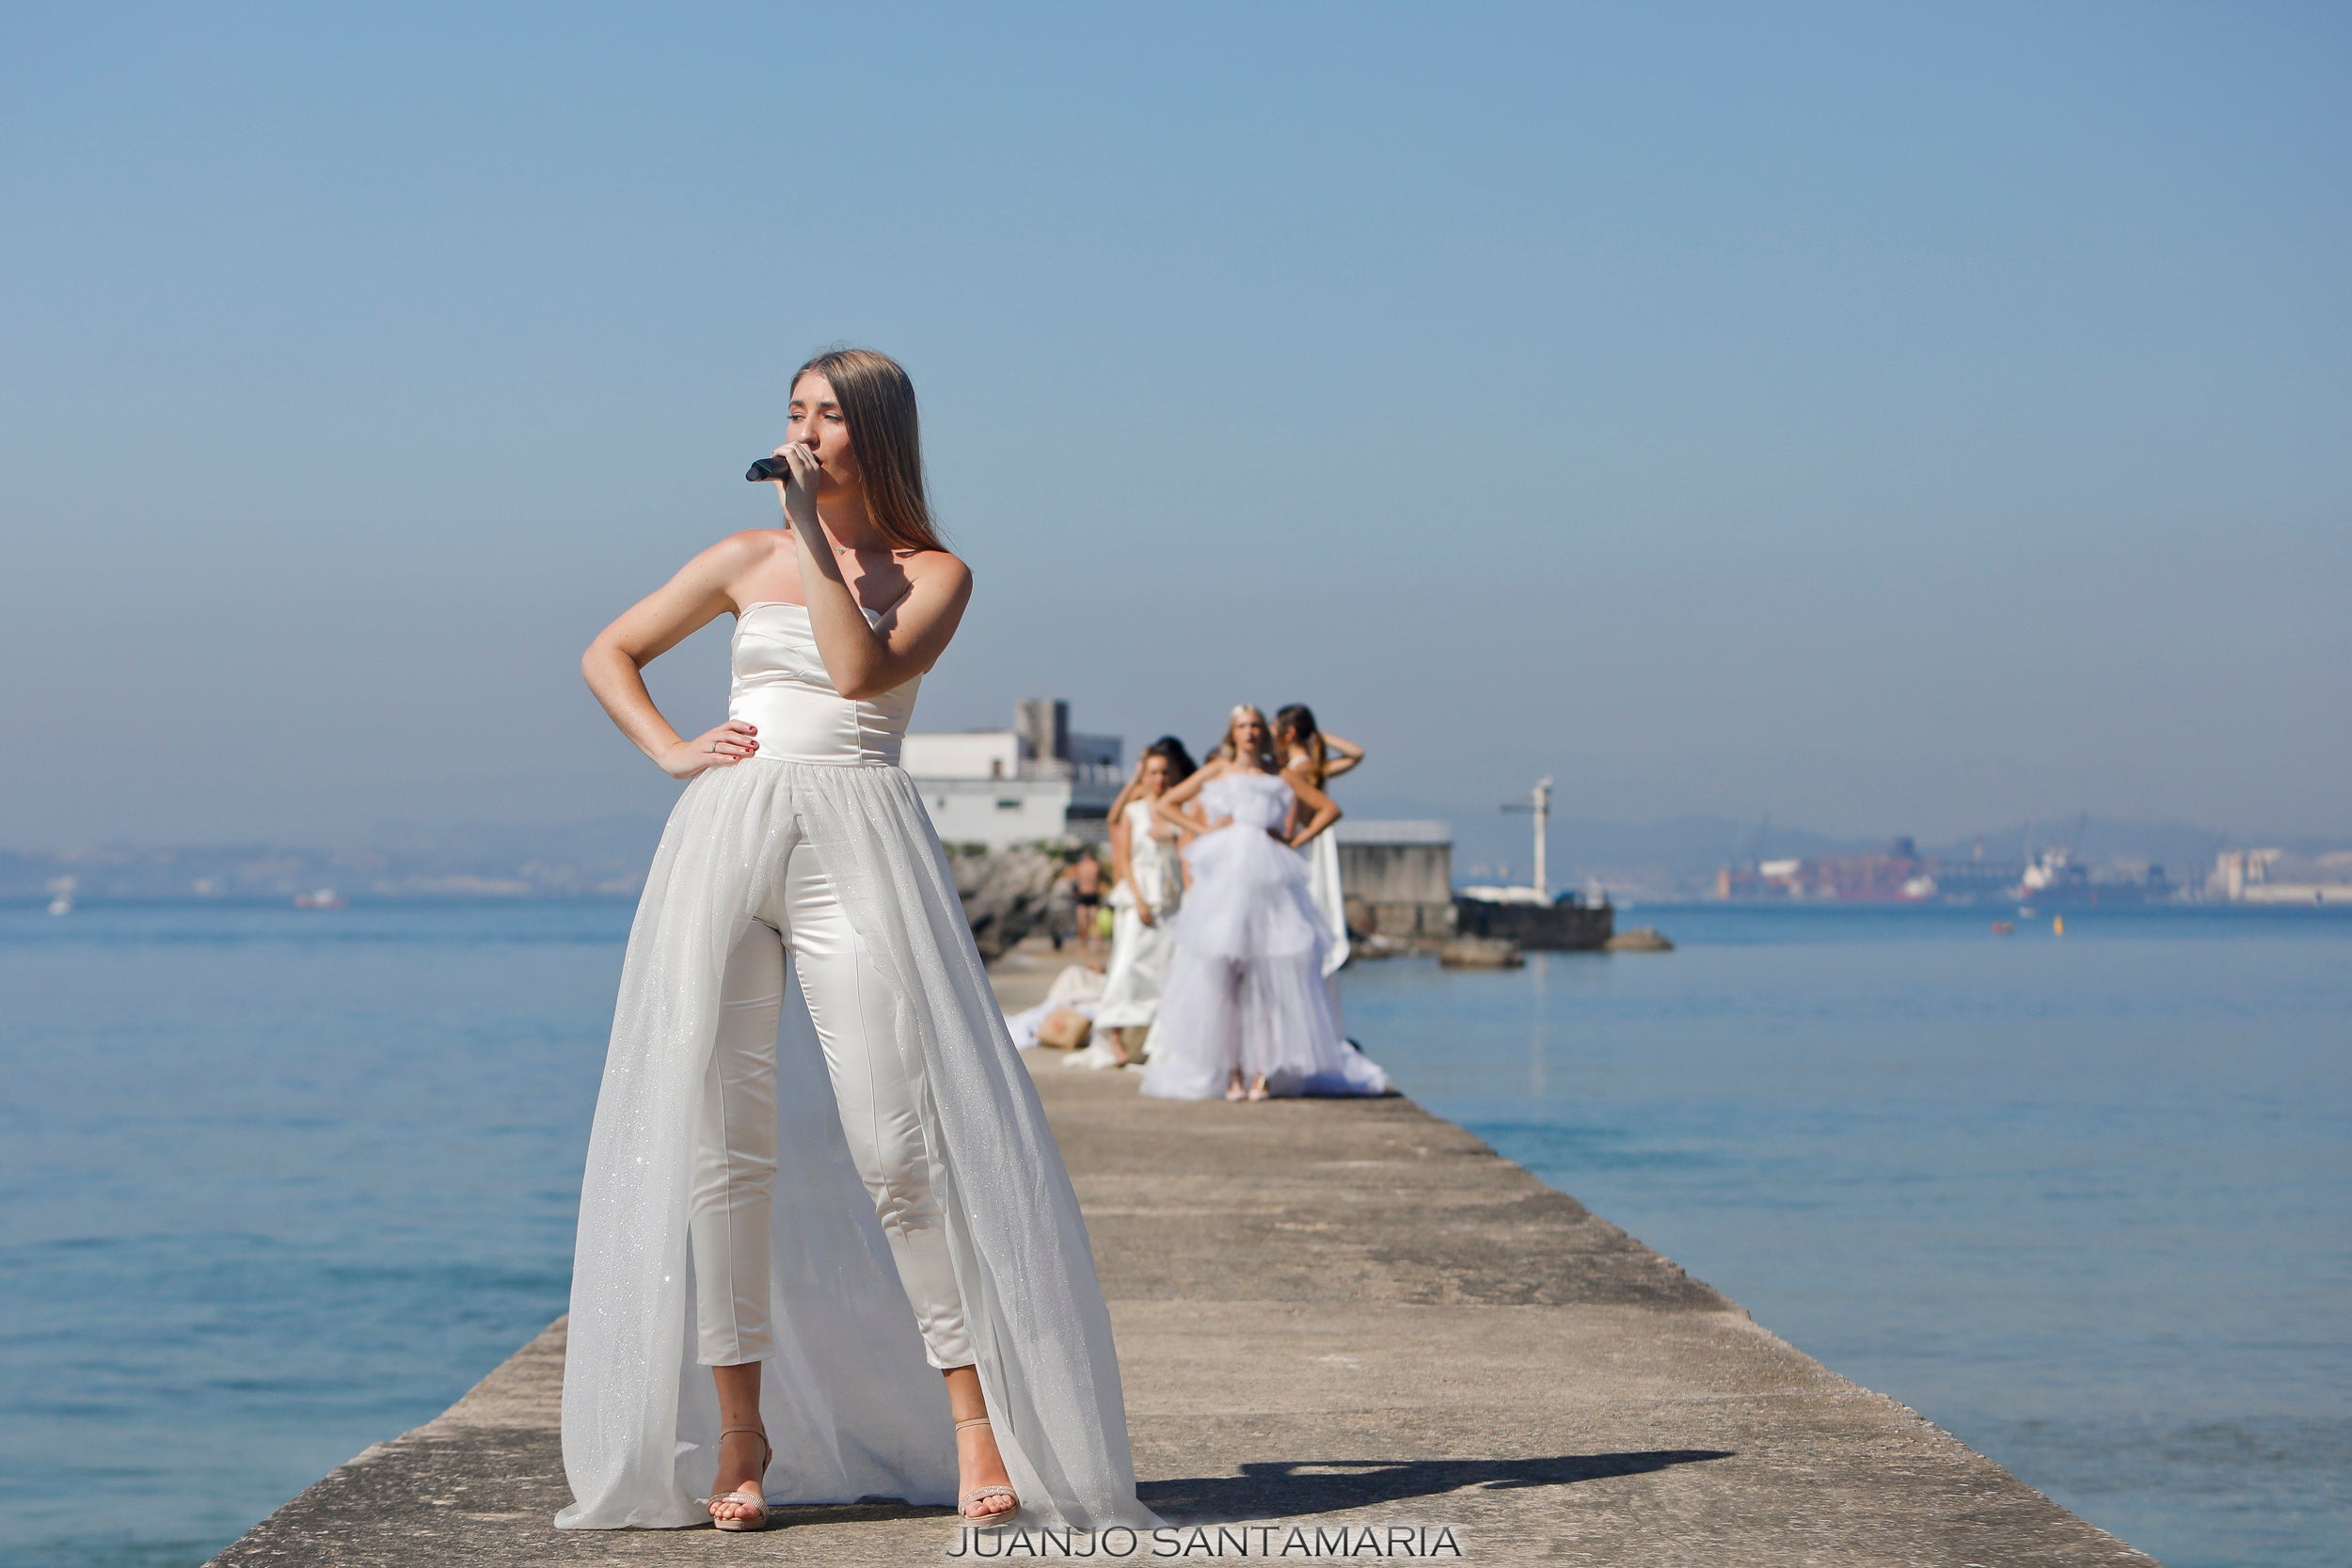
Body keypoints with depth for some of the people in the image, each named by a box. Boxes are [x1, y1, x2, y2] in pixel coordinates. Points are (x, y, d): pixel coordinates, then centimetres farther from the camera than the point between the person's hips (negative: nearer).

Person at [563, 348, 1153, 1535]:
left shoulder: (932, 575, 9)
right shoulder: (748, 558, 16)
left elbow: (865, 671, -10)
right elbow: (608, 654, 22)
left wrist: (818, 538, -6)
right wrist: (670, 750, 6)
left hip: (857, 842, -3)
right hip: (725, 834, 3)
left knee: (896, 1137, -12)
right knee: (715, 1134, -3)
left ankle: (974, 1424, -6)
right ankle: (739, 1432, 5)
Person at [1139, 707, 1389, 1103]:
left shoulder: (1280, 779, 16)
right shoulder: (1217, 773, 16)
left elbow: (1329, 809, 18)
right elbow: (1163, 804, 18)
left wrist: (1295, 839, 7)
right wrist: (1202, 829, 6)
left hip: (1269, 878, 0)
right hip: (1224, 877, 0)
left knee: (1269, 976, -9)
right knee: (1221, 975, -7)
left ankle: (1263, 1071, -9)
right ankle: (1231, 1073, -5)